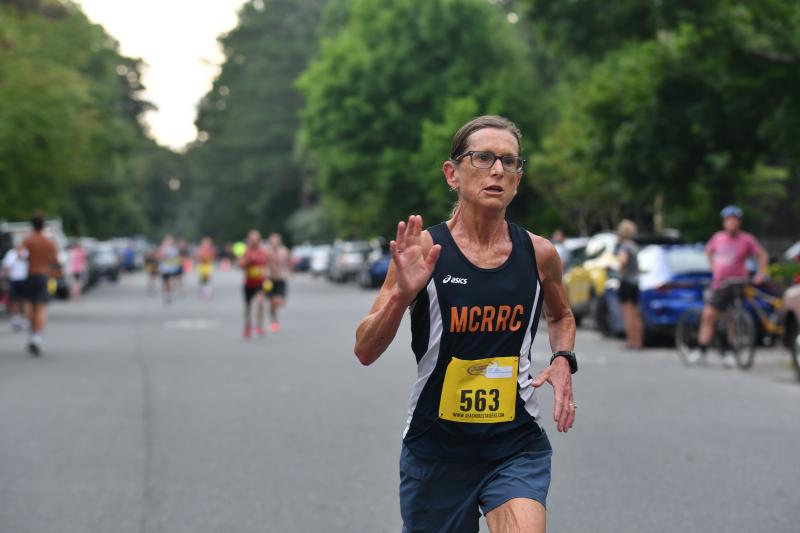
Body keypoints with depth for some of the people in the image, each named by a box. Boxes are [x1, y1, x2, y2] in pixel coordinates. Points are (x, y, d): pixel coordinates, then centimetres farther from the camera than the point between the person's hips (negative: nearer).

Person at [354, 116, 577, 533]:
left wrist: (563, 361, 2)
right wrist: (402, 295, -27)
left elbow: (561, 316, 23)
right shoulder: (423, 249, -8)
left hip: (517, 445, 1)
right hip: (435, 446, -1)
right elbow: (365, 352, -10)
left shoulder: (538, 254, 0)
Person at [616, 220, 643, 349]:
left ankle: (631, 341, -8)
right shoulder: (635, 246, 12)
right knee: (636, 314, 13)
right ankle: (638, 341, 16)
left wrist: (621, 271, -18)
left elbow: (623, 259, -32)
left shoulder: (624, 246, -14)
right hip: (636, 281, 8)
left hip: (626, 281, -8)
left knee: (628, 313, -6)